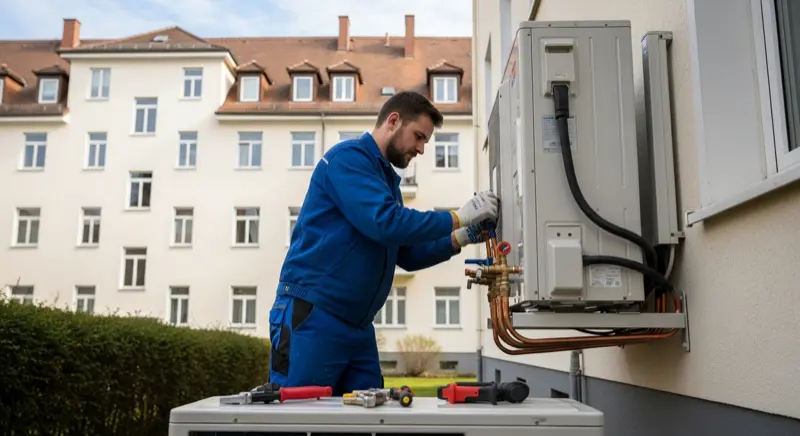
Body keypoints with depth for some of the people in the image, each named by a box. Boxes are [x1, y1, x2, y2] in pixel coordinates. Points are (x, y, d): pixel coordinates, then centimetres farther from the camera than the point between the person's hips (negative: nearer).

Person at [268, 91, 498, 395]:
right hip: (313, 315, -9)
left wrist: (461, 239, 7)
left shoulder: (387, 179, 19)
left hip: (358, 326, 9)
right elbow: (384, 222, -22)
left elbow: (407, 255, 20)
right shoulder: (349, 156, -8)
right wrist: (458, 217, -13)